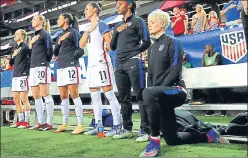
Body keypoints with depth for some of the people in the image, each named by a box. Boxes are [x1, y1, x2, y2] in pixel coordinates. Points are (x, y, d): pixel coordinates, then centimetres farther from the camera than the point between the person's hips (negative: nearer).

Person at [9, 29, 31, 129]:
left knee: (24, 99, -7)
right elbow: (11, 63, 20)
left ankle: (26, 122, -2)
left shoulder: (25, 46, -5)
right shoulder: (15, 48, 19)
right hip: (15, 76, 9)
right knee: (16, 100, 10)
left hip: (23, 75, -9)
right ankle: (20, 121, 17)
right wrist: (12, 56, 2)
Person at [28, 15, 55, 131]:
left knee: (45, 95, -10)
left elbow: (50, 50, -7)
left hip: (42, 67, -9)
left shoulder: (45, 33, 0)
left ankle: (49, 123, -9)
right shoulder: (34, 36, 23)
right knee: (36, 96, 5)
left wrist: (45, 61, 3)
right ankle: (40, 123, 8)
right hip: (33, 67, 9)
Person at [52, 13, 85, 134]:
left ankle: (80, 125, -11)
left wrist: (72, 58, -1)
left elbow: (80, 49, -8)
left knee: (74, 95, -12)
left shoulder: (73, 31, -1)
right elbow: (56, 53, 17)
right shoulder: (60, 35, 21)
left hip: (71, 66, -8)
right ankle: (64, 124, 14)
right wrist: (59, 42, 2)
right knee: (63, 97, 8)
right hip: (60, 67, 8)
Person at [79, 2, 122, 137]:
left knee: (109, 94, -10)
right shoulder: (89, 27, 19)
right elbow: (81, 45, 11)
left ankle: (117, 125, -9)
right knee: (94, 96, 9)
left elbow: (110, 44, -11)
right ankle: (98, 125, 15)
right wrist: (88, 31, 1)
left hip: (101, 62, -9)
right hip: (91, 64, 9)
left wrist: (103, 50, 3)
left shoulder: (101, 24, -4)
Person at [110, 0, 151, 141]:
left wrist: (134, 52, 5)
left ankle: (146, 131, -8)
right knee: (124, 98, 7)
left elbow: (147, 42, -3)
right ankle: (127, 129, 14)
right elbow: (112, 46, 19)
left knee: (141, 96, -8)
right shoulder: (118, 25, 23)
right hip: (120, 64, 7)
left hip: (133, 63, -7)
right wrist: (116, 32, 6)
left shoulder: (137, 21, 4)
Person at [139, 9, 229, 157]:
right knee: (172, 139, 10)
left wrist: (152, 93, -21)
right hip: (162, 96, 8)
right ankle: (208, 135, 30)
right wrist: (152, 96, 0)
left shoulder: (172, 42, -3)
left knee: (148, 93, -39)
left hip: (176, 90, -8)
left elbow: (175, 70, -15)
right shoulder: (152, 48, 19)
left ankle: (155, 142, -29)